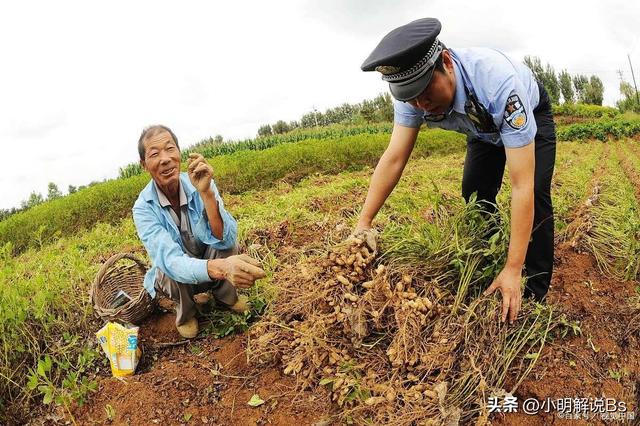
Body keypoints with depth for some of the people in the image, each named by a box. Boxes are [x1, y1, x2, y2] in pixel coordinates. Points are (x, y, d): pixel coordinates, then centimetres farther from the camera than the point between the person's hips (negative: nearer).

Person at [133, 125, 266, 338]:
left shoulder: (200, 184, -21)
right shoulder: (143, 207, -25)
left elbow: (224, 240, -32)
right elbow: (170, 261, -40)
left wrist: (206, 192, -47)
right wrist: (220, 267, -61)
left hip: (209, 260, 1)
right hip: (172, 275, -1)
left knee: (227, 245, -29)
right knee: (173, 272, -34)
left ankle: (225, 294, 0)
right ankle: (185, 311, 0)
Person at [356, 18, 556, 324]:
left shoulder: (497, 81, -46)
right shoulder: (413, 93, -31)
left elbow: (522, 185, -46)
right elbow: (394, 158, -27)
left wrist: (513, 269, -46)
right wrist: (363, 223, -32)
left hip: (530, 116, -4)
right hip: (485, 126, 5)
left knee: (536, 193, -19)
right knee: (475, 194, -5)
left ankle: (533, 295, -6)